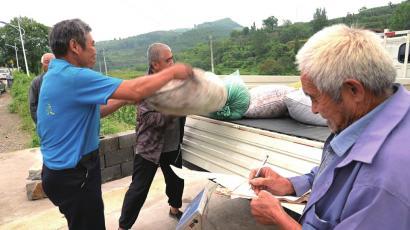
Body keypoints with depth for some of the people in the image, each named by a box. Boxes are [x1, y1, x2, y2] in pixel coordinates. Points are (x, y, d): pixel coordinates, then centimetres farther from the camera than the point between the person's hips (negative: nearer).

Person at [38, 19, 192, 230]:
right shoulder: (74, 77, -25)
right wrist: (173, 72, -17)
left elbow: (91, 112, 11)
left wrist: (125, 99, 3)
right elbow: (136, 91, -30)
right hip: (75, 175, -10)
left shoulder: (55, 74, 7)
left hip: (59, 170, 10)